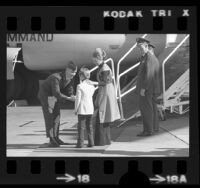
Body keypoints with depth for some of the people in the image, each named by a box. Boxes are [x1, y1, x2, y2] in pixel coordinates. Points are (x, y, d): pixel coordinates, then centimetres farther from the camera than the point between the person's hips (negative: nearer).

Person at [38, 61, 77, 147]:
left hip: (55, 96, 8)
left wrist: (72, 96, -30)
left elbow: (69, 91, -7)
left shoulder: (70, 79, -12)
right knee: (49, 116, -12)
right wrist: (69, 98, -49)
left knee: (57, 115, 6)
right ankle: (51, 140, -15)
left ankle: (55, 137, 14)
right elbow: (57, 94, -42)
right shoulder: (56, 78, -37)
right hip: (45, 94, -8)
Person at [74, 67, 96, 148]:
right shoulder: (92, 85, 7)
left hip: (82, 110, -5)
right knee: (89, 125, 12)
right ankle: (91, 142, 12)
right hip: (90, 109, 5)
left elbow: (78, 99, -11)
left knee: (81, 126, 0)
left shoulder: (80, 86, -11)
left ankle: (80, 143, 0)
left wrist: (76, 109, -3)